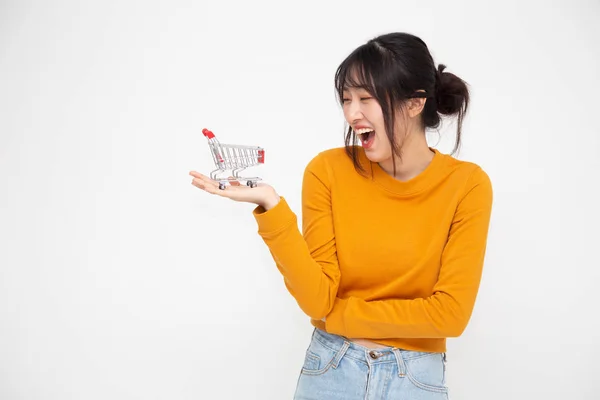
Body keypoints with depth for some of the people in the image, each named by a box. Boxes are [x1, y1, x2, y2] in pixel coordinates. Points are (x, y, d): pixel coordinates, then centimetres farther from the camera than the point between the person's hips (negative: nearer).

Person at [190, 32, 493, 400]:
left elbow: (450, 313, -14)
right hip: (330, 369, 1)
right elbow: (318, 299, -14)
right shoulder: (328, 171, -9)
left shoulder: (467, 185, -11)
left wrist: (340, 315, -11)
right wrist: (271, 206, -24)